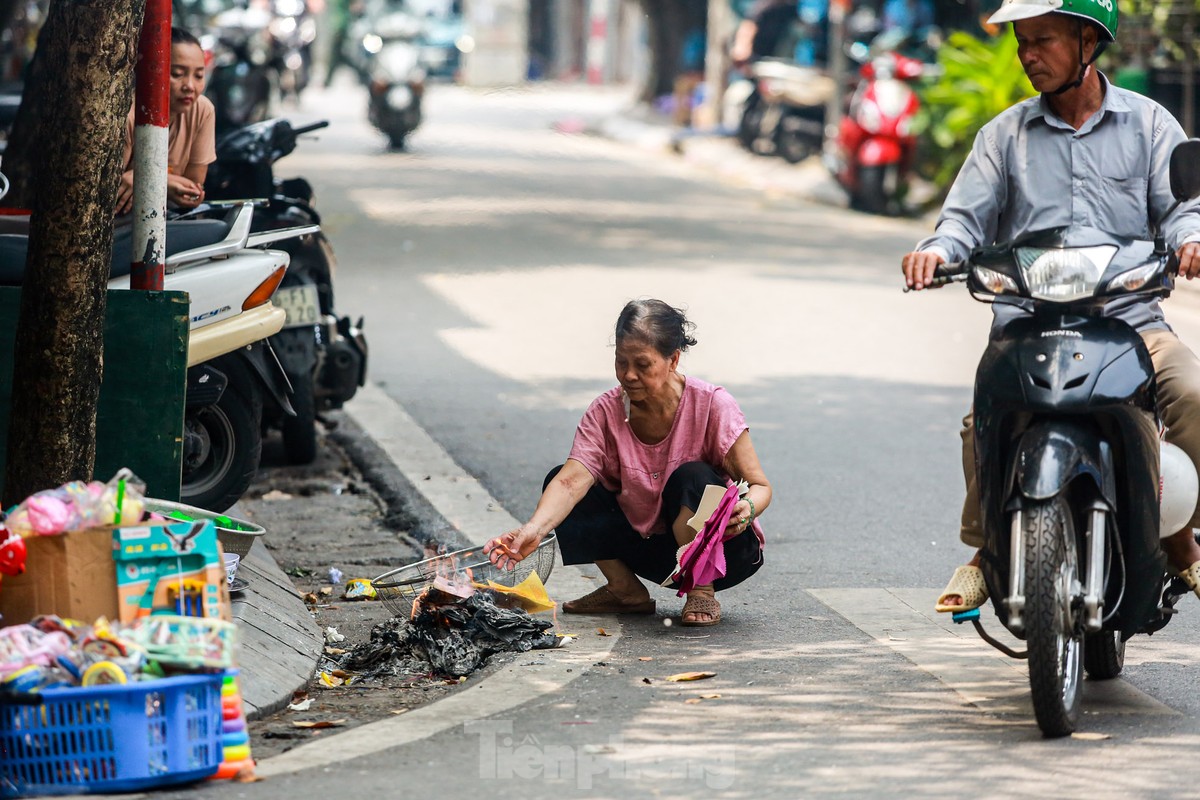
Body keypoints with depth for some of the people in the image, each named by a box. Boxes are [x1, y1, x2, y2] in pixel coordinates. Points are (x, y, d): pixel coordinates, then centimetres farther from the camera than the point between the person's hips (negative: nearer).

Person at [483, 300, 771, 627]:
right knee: (555, 479, -12)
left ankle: (702, 591, -12)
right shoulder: (605, 412, -12)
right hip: (650, 545, 4)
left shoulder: (711, 405, -19)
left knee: (692, 478, -34)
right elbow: (572, 481, -27)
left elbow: (760, 486, -16)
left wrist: (746, 510, -41)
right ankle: (626, 590, 2)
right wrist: (534, 529, -46)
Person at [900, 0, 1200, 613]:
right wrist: (938, 250, -14)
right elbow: (969, 214, 9)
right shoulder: (1005, 133, 17)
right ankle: (984, 551, -4)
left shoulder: (1147, 123, 13)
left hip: (1129, 316, 0)